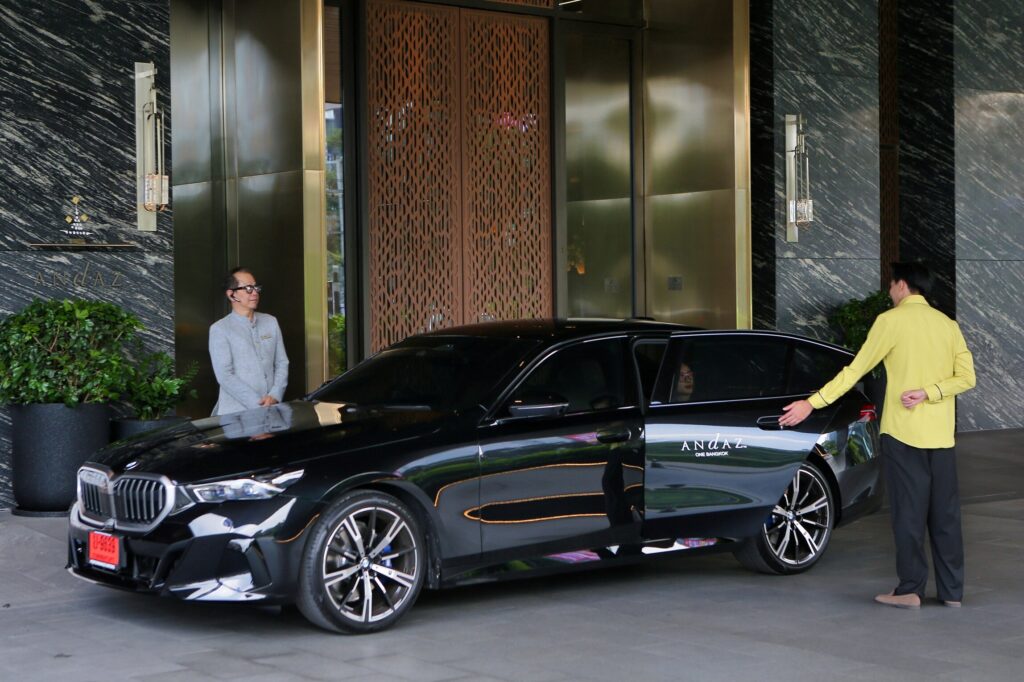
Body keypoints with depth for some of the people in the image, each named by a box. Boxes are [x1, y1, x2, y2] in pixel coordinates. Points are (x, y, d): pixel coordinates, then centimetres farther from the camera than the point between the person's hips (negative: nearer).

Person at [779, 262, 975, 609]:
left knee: (909, 512, 0)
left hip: (903, 431, -5)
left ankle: (910, 589, 1)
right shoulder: (947, 324, 10)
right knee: (945, 512, 8)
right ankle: (952, 590, 11)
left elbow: (855, 370, -7)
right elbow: (966, 376, 1)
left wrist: (812, 403, -5)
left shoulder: (892, 320, -5)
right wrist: (928, 393, -6)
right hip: (941, 436, 5)